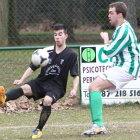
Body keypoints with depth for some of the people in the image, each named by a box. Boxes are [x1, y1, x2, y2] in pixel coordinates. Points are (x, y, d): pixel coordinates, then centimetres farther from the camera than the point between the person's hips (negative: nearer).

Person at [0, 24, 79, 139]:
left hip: (56, 87, -2)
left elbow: (76, 75, 0)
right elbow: (32, 68, 8)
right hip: (40, 83, 2)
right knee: (25, 88, -29)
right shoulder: (46, 51, 7)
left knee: (47, 100, -35)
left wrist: (74, 90, -18)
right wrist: (21, 80, -7)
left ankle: (39, 130, -20)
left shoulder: (71, 55, 0)